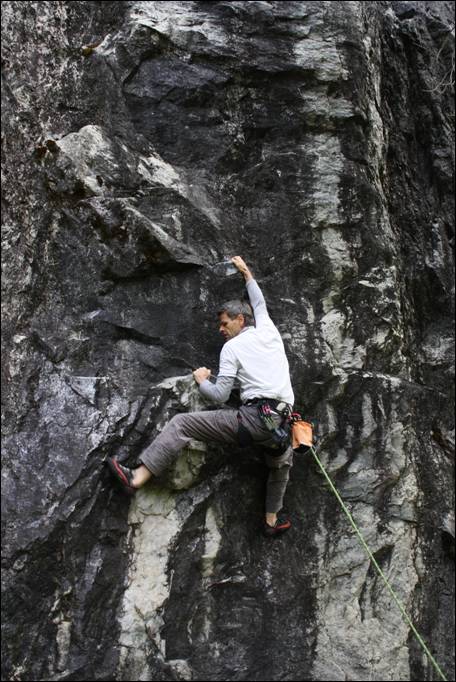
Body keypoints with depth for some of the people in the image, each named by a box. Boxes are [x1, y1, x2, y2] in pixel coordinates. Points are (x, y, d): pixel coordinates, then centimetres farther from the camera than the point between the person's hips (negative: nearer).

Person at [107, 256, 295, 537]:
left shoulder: (232, 347, 4)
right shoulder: (269, 331, 17)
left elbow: (220, 395, -1)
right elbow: (259, 304, 40)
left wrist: (201, 380, 19)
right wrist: (246, 272, 52)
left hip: (252, 418, -6)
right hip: (281, 424, 6)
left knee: (182, 424, -1)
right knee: (283, 463, 38)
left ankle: (138, 477, -8)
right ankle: (272, 520, 42)